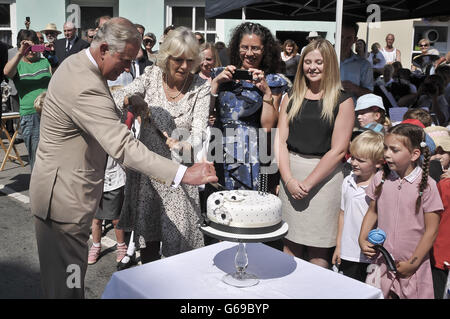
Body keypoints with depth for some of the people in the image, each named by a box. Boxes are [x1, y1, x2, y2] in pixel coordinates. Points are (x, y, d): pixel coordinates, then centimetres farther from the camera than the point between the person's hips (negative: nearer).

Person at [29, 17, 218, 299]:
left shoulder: (76, 63, 5)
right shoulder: (86, 87, -29)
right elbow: (124, 147, -36)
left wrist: (127, 99, 3)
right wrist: (184, 174, -41)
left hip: (58, 187, 11)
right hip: (66, 195, -11)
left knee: (60, 274, 23)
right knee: (68, 282, 3)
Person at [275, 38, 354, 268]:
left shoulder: (342, 102, -1)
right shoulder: (291, 98, 11)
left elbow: (338, 150, -7)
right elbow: (280, 140, 5)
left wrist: (308, 182, -12)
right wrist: (289, 179, -8)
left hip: (325, 175, -3)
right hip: (290, 174, 3)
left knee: (318, 249, 1)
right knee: (290, 244, 9)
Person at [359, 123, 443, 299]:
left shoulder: (426, 185, -12)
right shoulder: (380, 178, -2)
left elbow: (431, 230, -9)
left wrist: (413, 263, -9)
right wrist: (362, 240, -2)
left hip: (412, 264, -3)